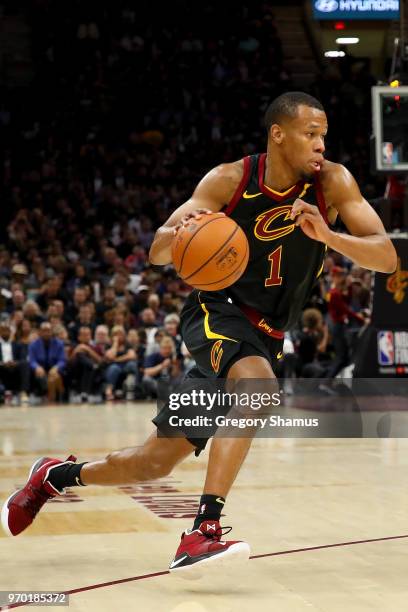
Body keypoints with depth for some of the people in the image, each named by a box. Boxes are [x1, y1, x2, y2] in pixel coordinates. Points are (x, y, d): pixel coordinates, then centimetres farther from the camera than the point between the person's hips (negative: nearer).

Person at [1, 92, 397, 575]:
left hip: (265, 338, 3)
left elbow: (387, 257, -16)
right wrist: (181, 232, -33)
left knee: (156, 462, 4)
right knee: (257, 384, -37)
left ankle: (57, 475, 30)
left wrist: (326, 235, -34)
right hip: (216, 312, -3)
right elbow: (157, 252, -9)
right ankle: (202, 531, -35)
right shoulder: (230, 180, -11)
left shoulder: (332, 182, -9)